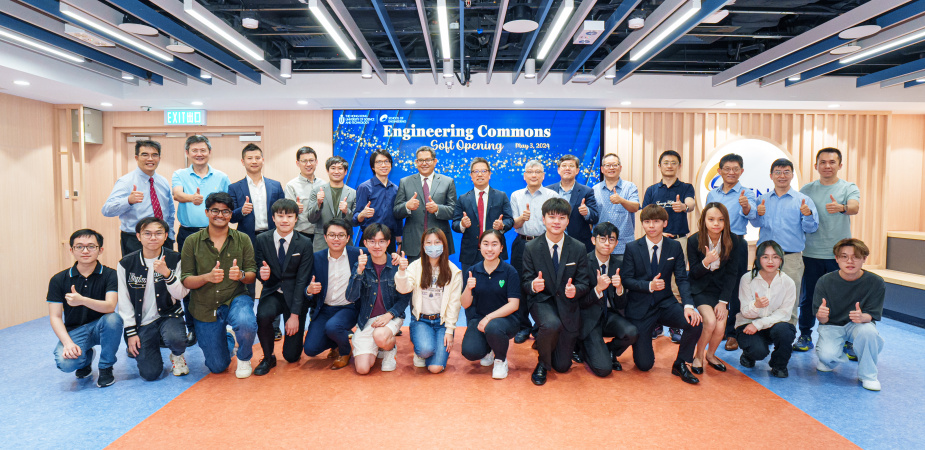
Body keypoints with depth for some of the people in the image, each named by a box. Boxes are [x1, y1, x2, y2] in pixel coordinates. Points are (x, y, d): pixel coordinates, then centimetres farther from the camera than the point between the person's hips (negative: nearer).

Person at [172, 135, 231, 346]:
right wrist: (191, 198, -38)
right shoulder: (180, 175, 5)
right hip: (187, 234, 0)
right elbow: (177, 194, -17)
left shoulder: (221, 177, 7)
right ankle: (191, 328, 17)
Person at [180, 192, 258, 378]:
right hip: (204, 307, 1)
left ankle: (244, 358, -2)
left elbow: (252, 275, -3)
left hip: (235, 299, -1)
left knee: (246, 325, -37)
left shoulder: (242, 239, -2)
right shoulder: (192, 241, -2)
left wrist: (241, 275, -27)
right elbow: (186, 281, -5)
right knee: (217, 367, 5)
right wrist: (208, 277, -25)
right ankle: (227, 339, 42)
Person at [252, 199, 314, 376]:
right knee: (263, 315, -35)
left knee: (292, 356, -3)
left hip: (295, 295, -1)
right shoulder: (262, 240, -2)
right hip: (272, 293, 2)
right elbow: (258, 270, 5)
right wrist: (262, 274, -22)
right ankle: (268, 357, -6)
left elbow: (302, 280, -10)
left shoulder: (305, 244, -8)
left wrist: (294, 315, -15)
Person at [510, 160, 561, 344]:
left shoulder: (552, 195, 4)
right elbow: (515, 225, 5)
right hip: (522, 244, 2)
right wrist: (522, 217, -15)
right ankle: (523, 327, 16)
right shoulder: (516, 196, 11)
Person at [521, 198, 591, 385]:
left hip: (567, 304, 2)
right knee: (551, 324, -39)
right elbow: (525, 281, -3)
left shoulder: (578, 248, -3)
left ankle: (543, 339, 38)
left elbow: (585, 284, 0)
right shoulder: (531, 248, -5)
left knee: (562, 366, 3)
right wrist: (533, 285, -27)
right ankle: (542, 363, -6)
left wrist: (575, 290, -24)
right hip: (542, 301, -2)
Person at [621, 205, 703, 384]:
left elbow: (682, 278, -4)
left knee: (695, 323, -27)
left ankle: (680, 364, 0)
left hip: (665, 304, 3)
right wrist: (649, 286, -24)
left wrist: (688, 305, -20)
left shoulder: (674, 247, 1)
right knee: (644, 365, -7)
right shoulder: (632, 248, -5)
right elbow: (626, 280, -7)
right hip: (640, 308, -2)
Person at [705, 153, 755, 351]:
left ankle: (732, 333, 9)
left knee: (735, 290, 0)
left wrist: (746, 206, -46)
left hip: (735, 245, -4)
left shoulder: (745, 193, -3)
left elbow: (751, 214, -23)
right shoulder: (711, 195, 11)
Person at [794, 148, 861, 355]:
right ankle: (805, 336, 22)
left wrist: (841, 207, -42)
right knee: (808, 297, 9)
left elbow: (855, 207, -20)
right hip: (811, 253, 2)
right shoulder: (806, 189, 8)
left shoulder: (849, 188, 1)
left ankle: (848, 341, 14)